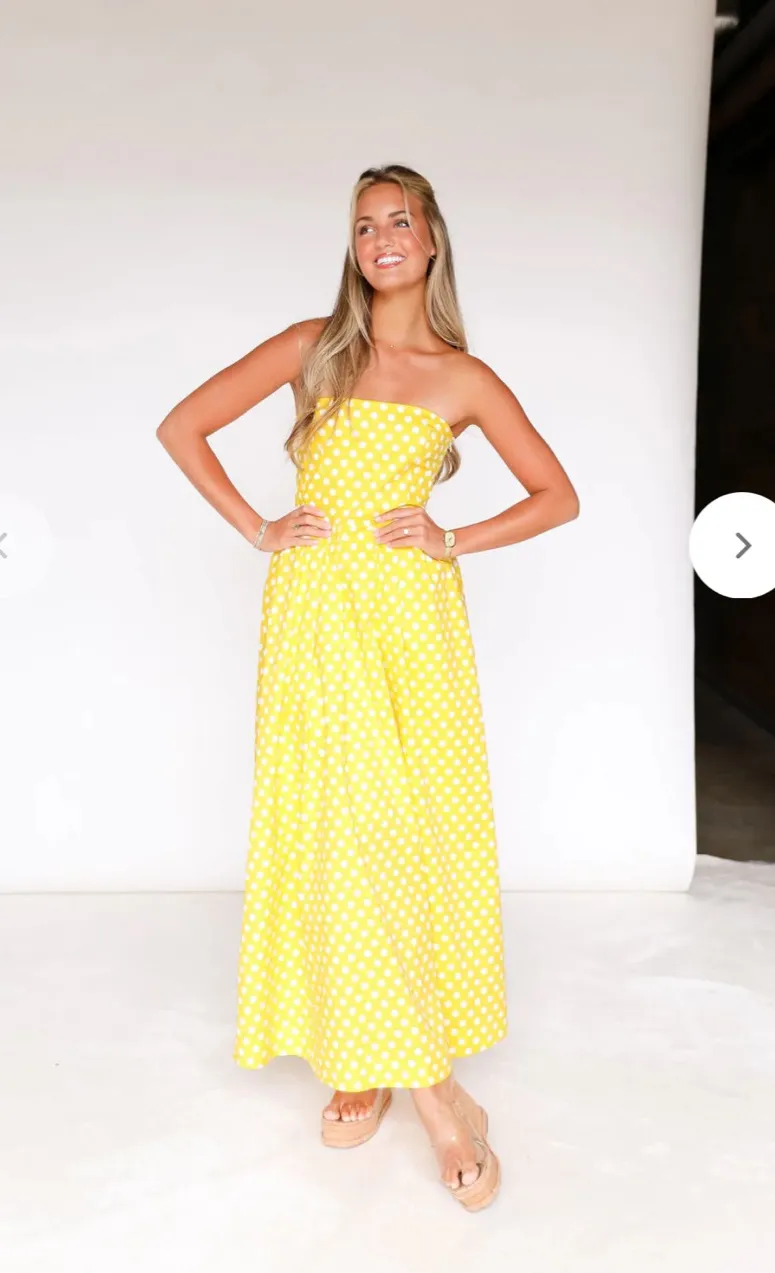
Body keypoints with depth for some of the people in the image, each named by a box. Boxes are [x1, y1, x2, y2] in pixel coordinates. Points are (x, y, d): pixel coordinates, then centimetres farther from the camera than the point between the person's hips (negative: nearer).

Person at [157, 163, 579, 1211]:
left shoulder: (463, 377, 8)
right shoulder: (313, 345, 10)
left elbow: (558, 496, 10)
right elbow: (182, 427, 8)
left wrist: (455, 540, -2)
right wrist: (255, 528, -1)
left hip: (412, 613, 0)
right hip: (316, 607, 0)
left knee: (414, 827, 1)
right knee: (339, 827, -4)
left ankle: (383, 1059, 20)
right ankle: (423, 1078, 9)